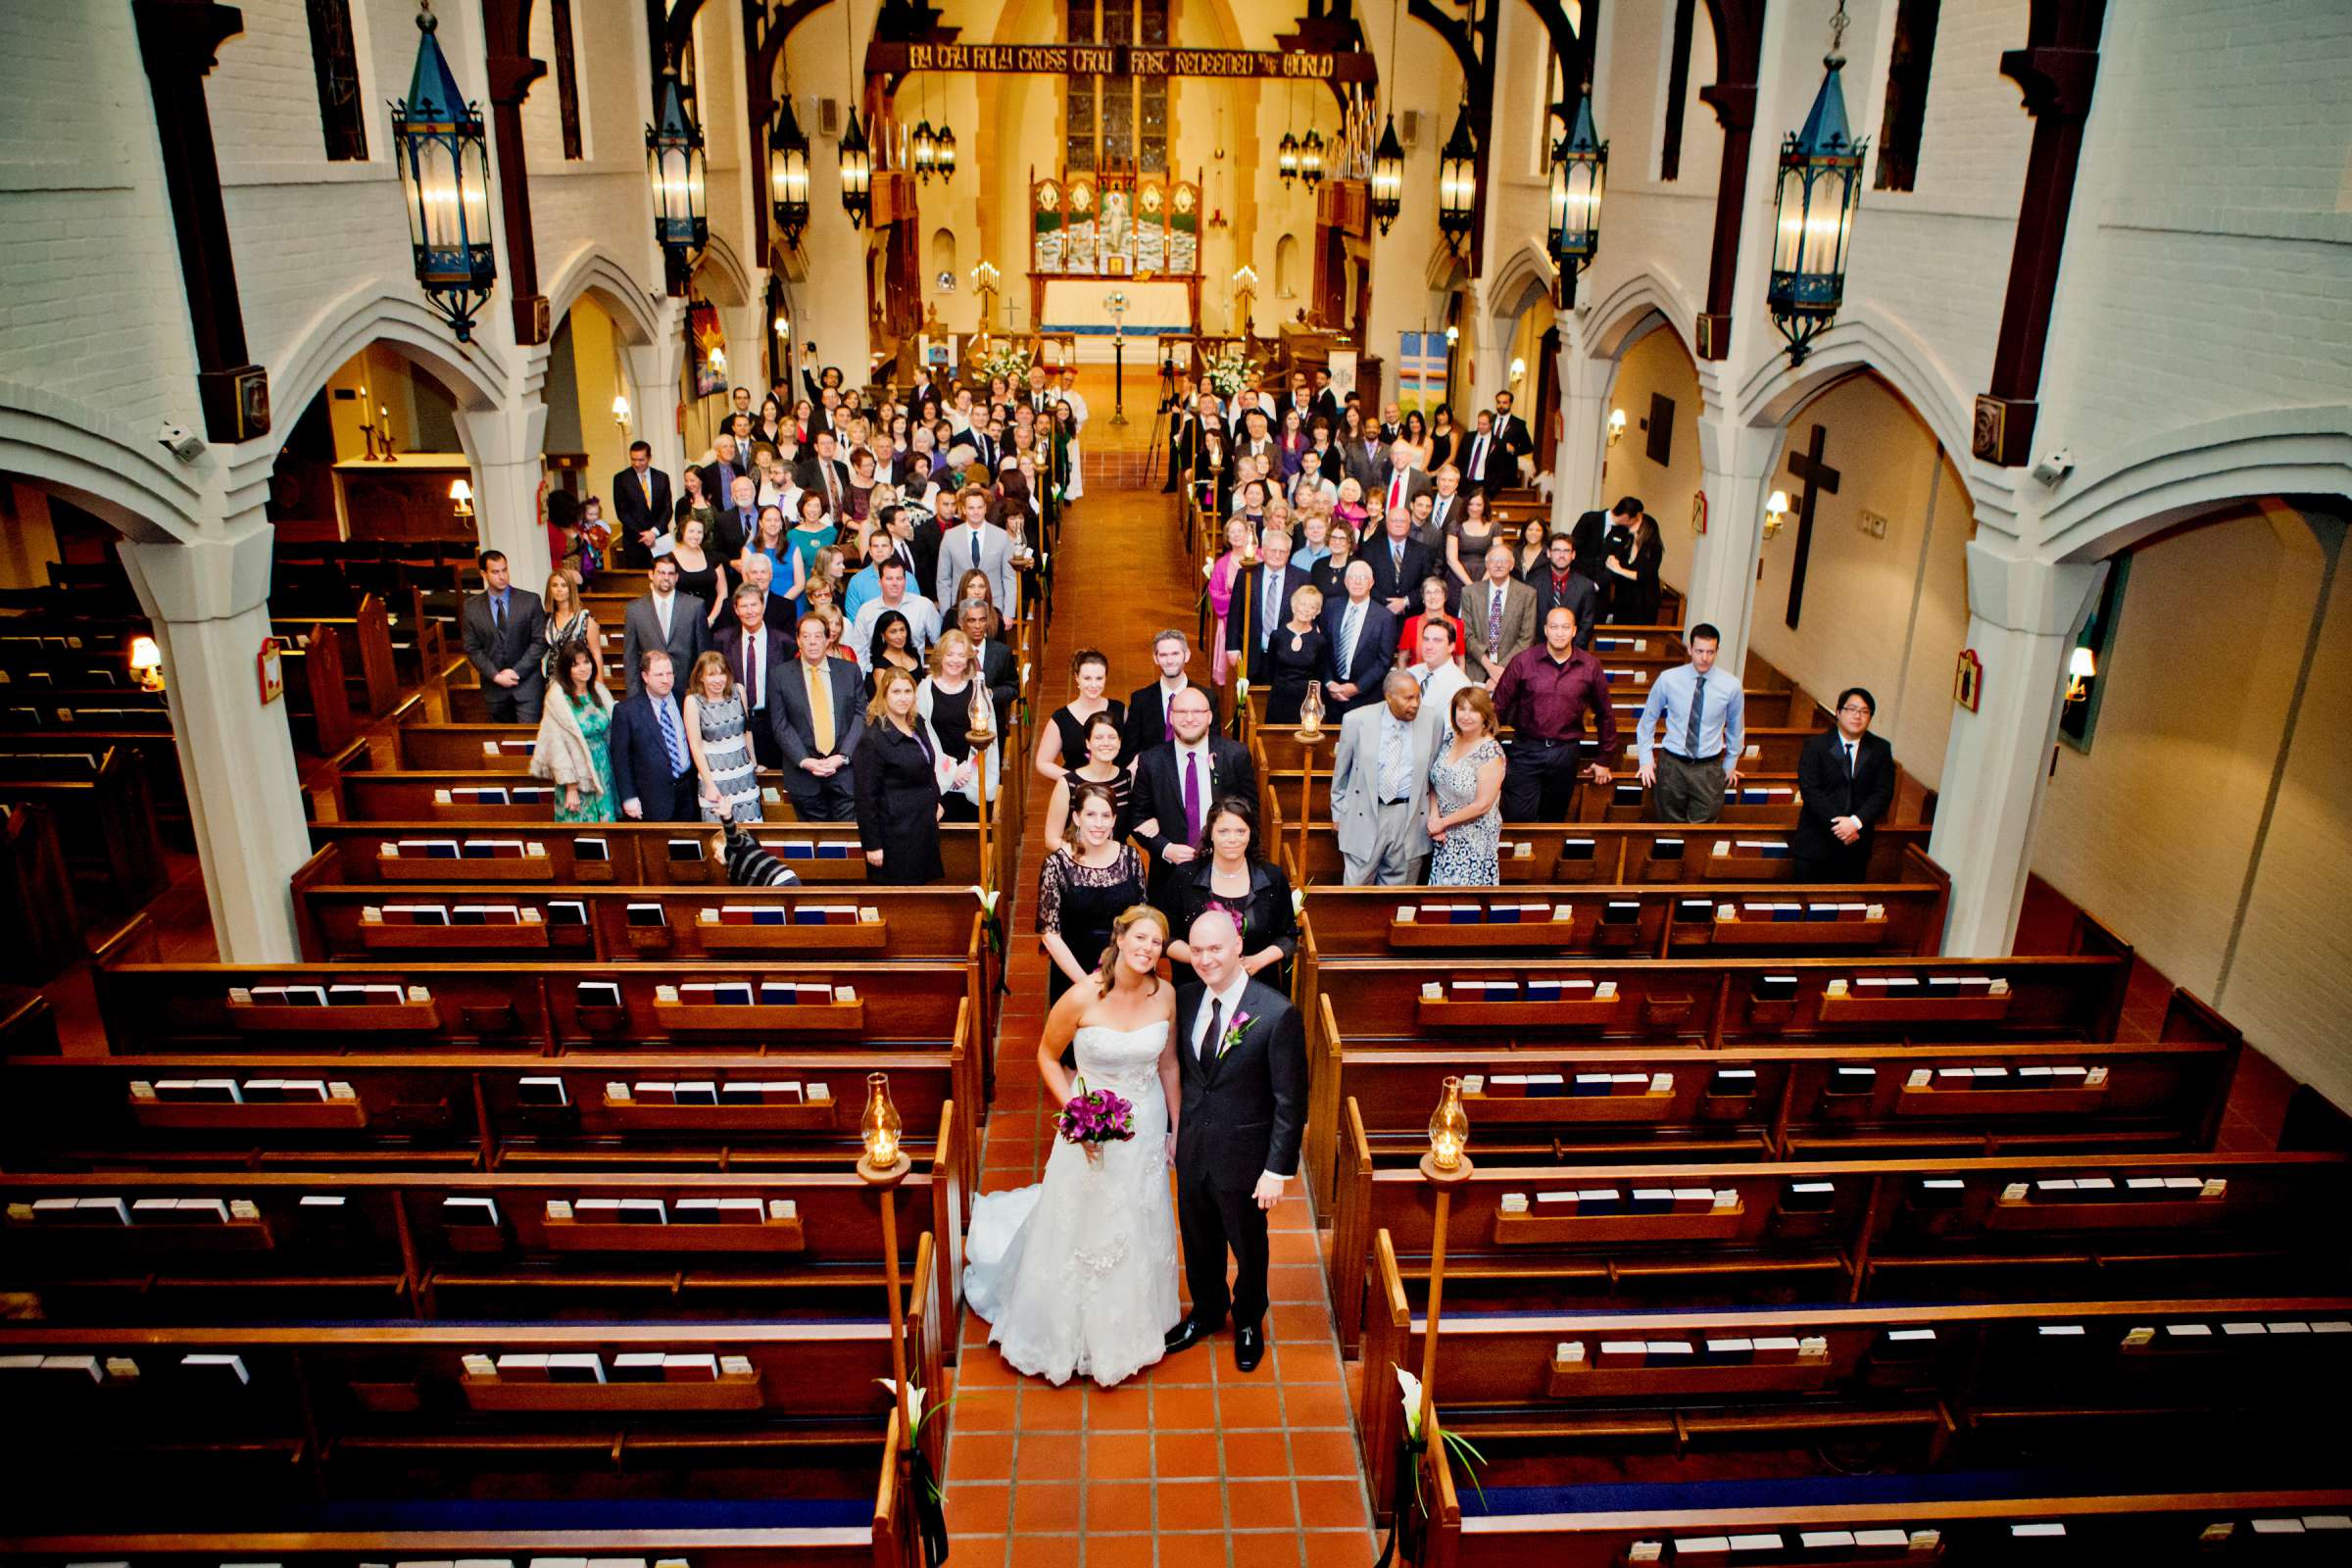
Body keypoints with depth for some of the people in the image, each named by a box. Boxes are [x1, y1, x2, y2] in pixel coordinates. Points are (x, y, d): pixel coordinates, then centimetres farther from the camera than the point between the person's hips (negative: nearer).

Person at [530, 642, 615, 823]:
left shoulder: (600, 691, 3)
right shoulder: (557, 699, -11)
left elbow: (614, 730, 7)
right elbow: (557, 746, -12)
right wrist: (570, 787, -13)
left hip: (604, 773, 4)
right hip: (577, 777, -4)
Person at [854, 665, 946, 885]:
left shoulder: (917, 727, 9)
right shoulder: (874, 740, -16)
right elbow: (866, 796, -16)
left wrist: (936, 802, 16)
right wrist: (872, 845, -16)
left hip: (925, 827, 8)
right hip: (896, 832, -8)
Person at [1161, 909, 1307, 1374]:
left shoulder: (1277, 1014, -23)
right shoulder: (1185, 999, -7)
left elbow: (1290, 1101, -17)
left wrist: (1278, 1169, -16)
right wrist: (1171, 1131, 9)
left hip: (1244, 1157, -4)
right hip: (1192, 1152, 4)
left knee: (1248, 1247, 19)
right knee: (1198, 1241, 23)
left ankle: (1249, 1322, 46)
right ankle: (1207, 1311, 50)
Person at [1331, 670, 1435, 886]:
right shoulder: (1357, 720, -5)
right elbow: (1341, 770, 6)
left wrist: (1434, 816, 9)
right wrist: (1338, 812, 9)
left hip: (1411, 819, 1)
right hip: (1365, 817, -1)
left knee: (1398, 890, 10)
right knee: (1356, 888, 3)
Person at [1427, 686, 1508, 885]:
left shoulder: (1491, 752, -17)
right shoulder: (1449, 741, 2)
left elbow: (1482, 805, -17)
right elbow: (1434, 784, 7)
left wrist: (1443, 822, -11)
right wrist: (1434, 817, -10)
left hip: (1474, 839, -5)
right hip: (1445, 838, 5)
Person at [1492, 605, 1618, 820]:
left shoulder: (1590, 666, 0)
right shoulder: (1523, 662, -5)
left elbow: (1604, 714, 10)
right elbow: (1499, 706, -2)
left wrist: (1604, 760, 13)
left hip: (1565, 753, 2)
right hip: (1526, 751, -2)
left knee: (1554, 820, 12)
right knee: (1518, 819, -5)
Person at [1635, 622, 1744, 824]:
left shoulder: (1731, 686, -7)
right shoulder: (1668, 680, -8)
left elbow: (1736, 727, 11)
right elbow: (1648, 720, 6)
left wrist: (1730, 764, 17)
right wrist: (1646, 760, 5)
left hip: (1709, 769, 0)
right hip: (1672, 765, 0)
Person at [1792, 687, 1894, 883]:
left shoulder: (1881, 749, 6)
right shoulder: (1816, 746, -2)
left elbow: (1884, 793, -2)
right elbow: (1810, 790, -10)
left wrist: (1856, 822, -17)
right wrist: (1837, 824, -19)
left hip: (1856, 840, 2)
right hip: (1816, 839, -2)